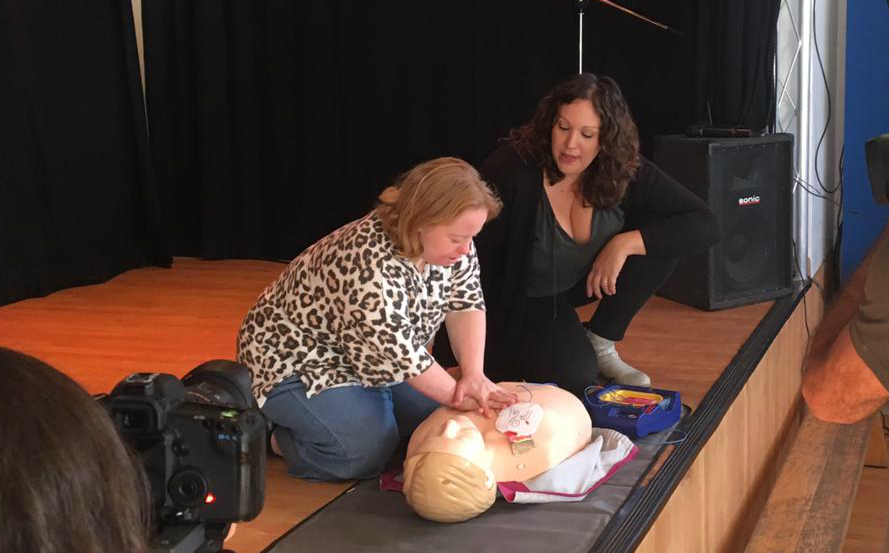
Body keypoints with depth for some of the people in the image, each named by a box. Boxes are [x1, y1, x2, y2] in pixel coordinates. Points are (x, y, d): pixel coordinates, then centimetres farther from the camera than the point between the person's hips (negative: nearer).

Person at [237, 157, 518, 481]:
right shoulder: (372, 261, -36)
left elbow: (466, 306, -7)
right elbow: (397, 352, -32)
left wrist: (473, 375, -22)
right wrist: (455, 395, -22)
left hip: (370, 362, 9)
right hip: (298, 360, -9)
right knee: (368, 450, -23)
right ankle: (274, 430, 1)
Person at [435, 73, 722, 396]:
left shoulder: (625, 173, -18)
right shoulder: (513, 168, -30)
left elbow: (706, 225, -19)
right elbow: (475, 254, -25)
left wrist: (625, 243, -30)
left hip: (581, 281, 5)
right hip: (517, 297, -5)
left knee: (659, 241, -19)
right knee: (575, 375, -29)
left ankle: (600, 344, -2)